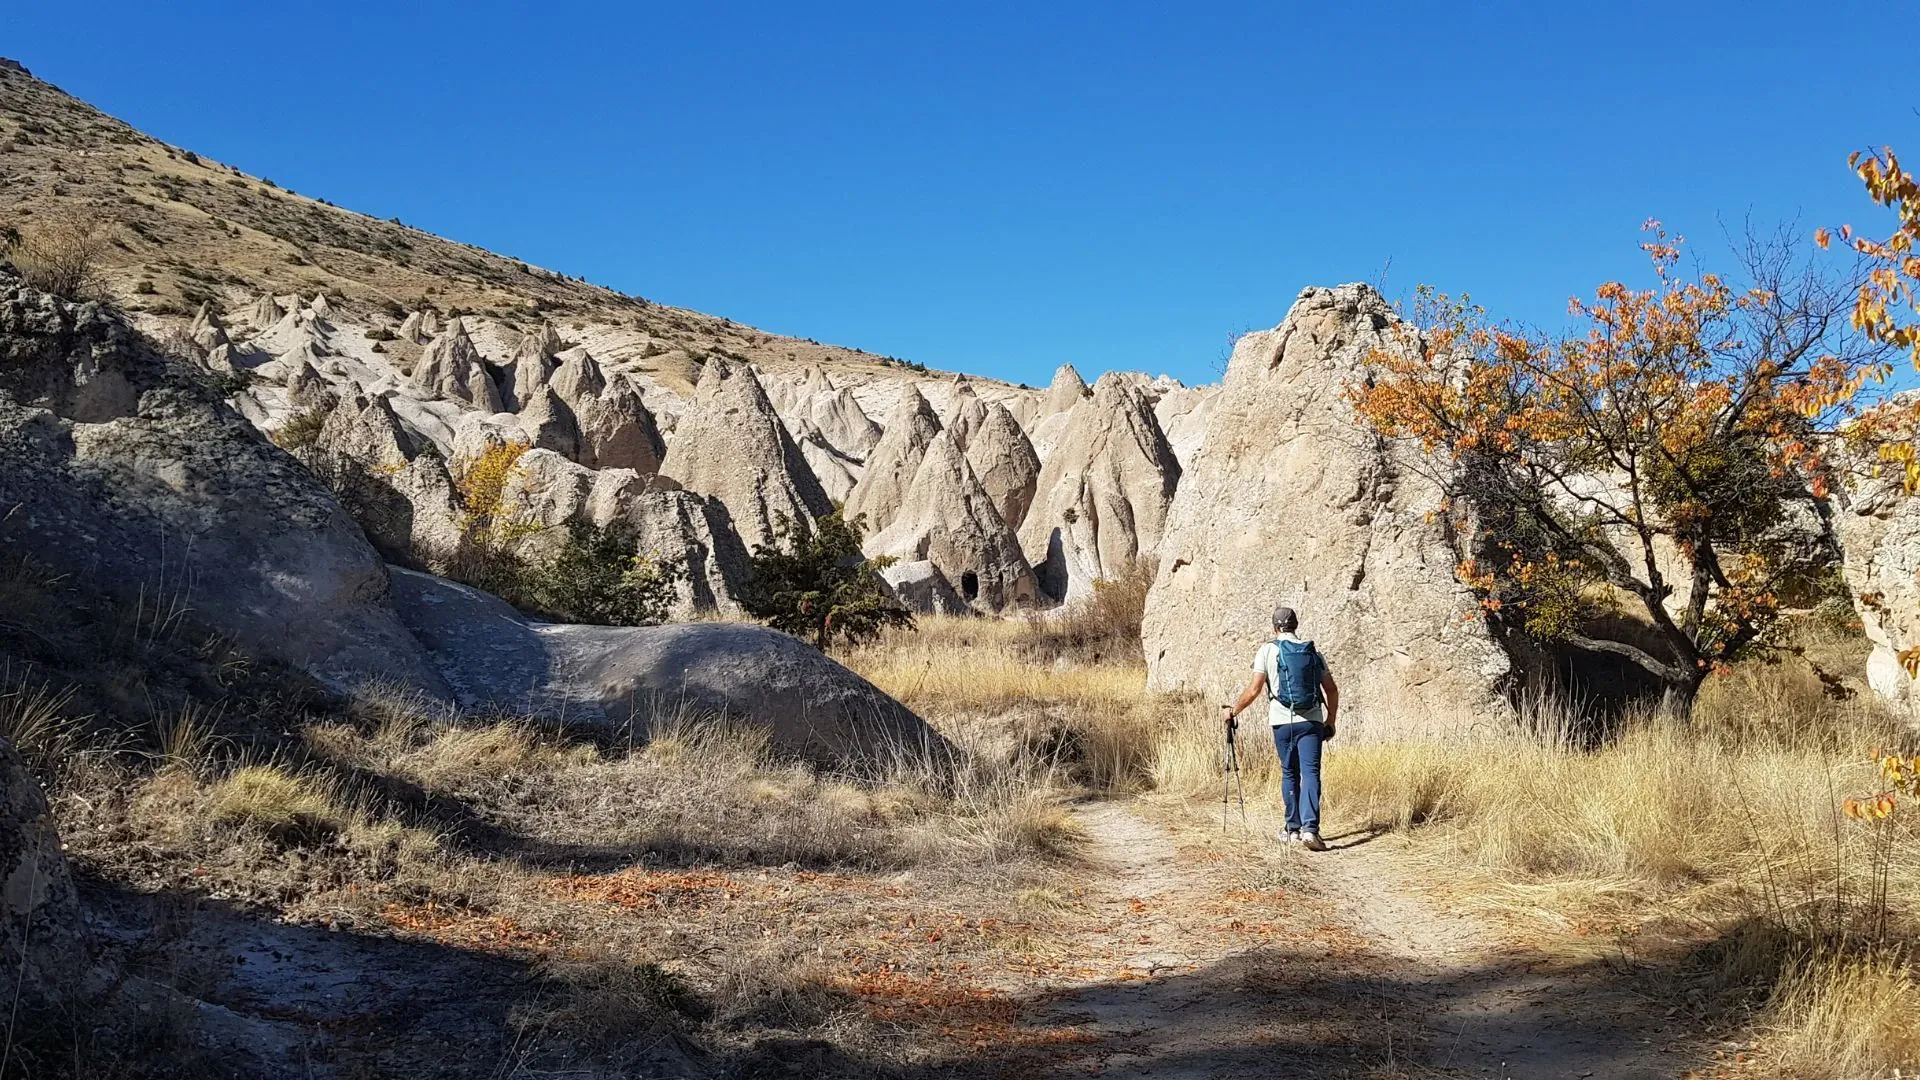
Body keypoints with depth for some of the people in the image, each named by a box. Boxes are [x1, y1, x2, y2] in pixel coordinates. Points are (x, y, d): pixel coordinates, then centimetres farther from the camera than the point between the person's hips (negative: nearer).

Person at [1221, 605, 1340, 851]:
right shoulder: (1312, 651, 11)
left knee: (1289, 774, 12)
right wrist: (1330, 721, 22)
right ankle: (1310, 828, -20)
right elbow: (1331, 690, 12)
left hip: (1282, 722, -1)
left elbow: (1254, 689, -5)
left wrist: (1233, 711, 8)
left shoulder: (1268, 651, 0)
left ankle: (1294, 828, 18)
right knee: (1310, 773, -5)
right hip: (1311, 721, 1)